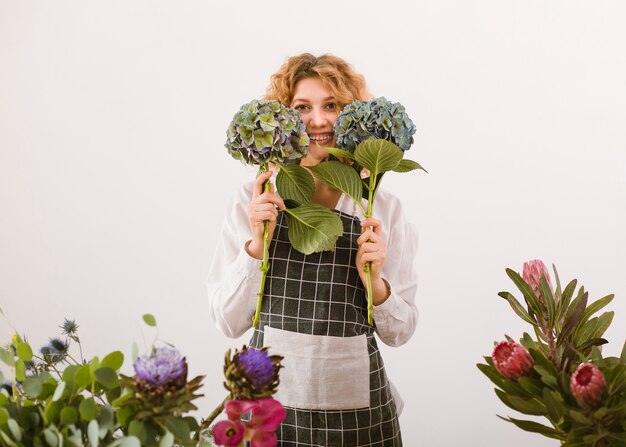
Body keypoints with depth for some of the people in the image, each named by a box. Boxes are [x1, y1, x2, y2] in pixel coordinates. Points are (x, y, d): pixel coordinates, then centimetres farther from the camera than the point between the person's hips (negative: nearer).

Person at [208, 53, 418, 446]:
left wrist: (375, 282, -16)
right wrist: (257, 245, -16)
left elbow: (399, 332, 1)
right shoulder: (253, 202, -3)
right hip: (270, 403, 0)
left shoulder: (384, 208, -2)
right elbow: (229, 321, -4)